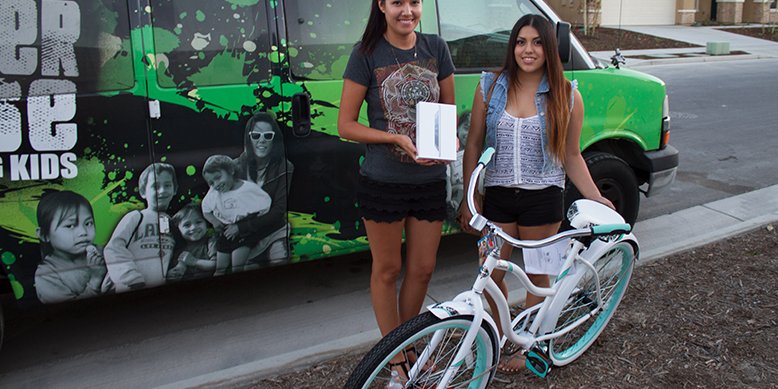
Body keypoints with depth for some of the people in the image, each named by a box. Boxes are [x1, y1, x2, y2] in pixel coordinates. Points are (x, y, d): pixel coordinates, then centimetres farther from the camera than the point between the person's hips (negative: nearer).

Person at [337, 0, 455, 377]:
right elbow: (346, 125, -8)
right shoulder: (366, 54, -8)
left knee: (422, 269, 13)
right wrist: (398, 138, -20)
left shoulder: (436, 48, 2)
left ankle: (407, 346, 36)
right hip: (383, 181, -3)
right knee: (387, 269, 10)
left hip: (430, 180, 4)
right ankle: (395, 358, 28)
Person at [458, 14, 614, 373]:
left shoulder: (566, 96, -5)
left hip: (542, 198, -1)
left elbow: (571, 156, 3)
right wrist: (469, 198, -1)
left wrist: (596, 198, -5)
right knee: (491, 275, 8)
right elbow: (473, 146, 1)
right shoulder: (490, 86, -2)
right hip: (497, 195, 1)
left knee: (537, 276, 13)